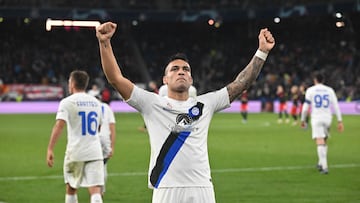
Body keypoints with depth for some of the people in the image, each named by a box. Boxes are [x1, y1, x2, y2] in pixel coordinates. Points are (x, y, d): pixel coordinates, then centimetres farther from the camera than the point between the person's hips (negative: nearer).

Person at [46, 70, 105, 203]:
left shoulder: (67, 102, -3)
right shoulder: (96, 102, 13)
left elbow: (59, 125, -17)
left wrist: (50, 149, -20)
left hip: (75, 152, -3)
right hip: (95, 152, 3)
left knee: (71, 189, 18)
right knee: (95, 191, -8)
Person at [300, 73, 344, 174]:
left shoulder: (310, 90, 2)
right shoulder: (329, 90, 9)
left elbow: (305, 107, -1)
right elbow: (336, 106, 5)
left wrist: (302, 120, 11)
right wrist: (340, 121, 6)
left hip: (316, 118, -3)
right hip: (327, 118, 3)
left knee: (320, 143, -12)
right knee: (324, 142, 21)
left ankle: (324, 167, -23)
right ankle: (321, 163, 26)